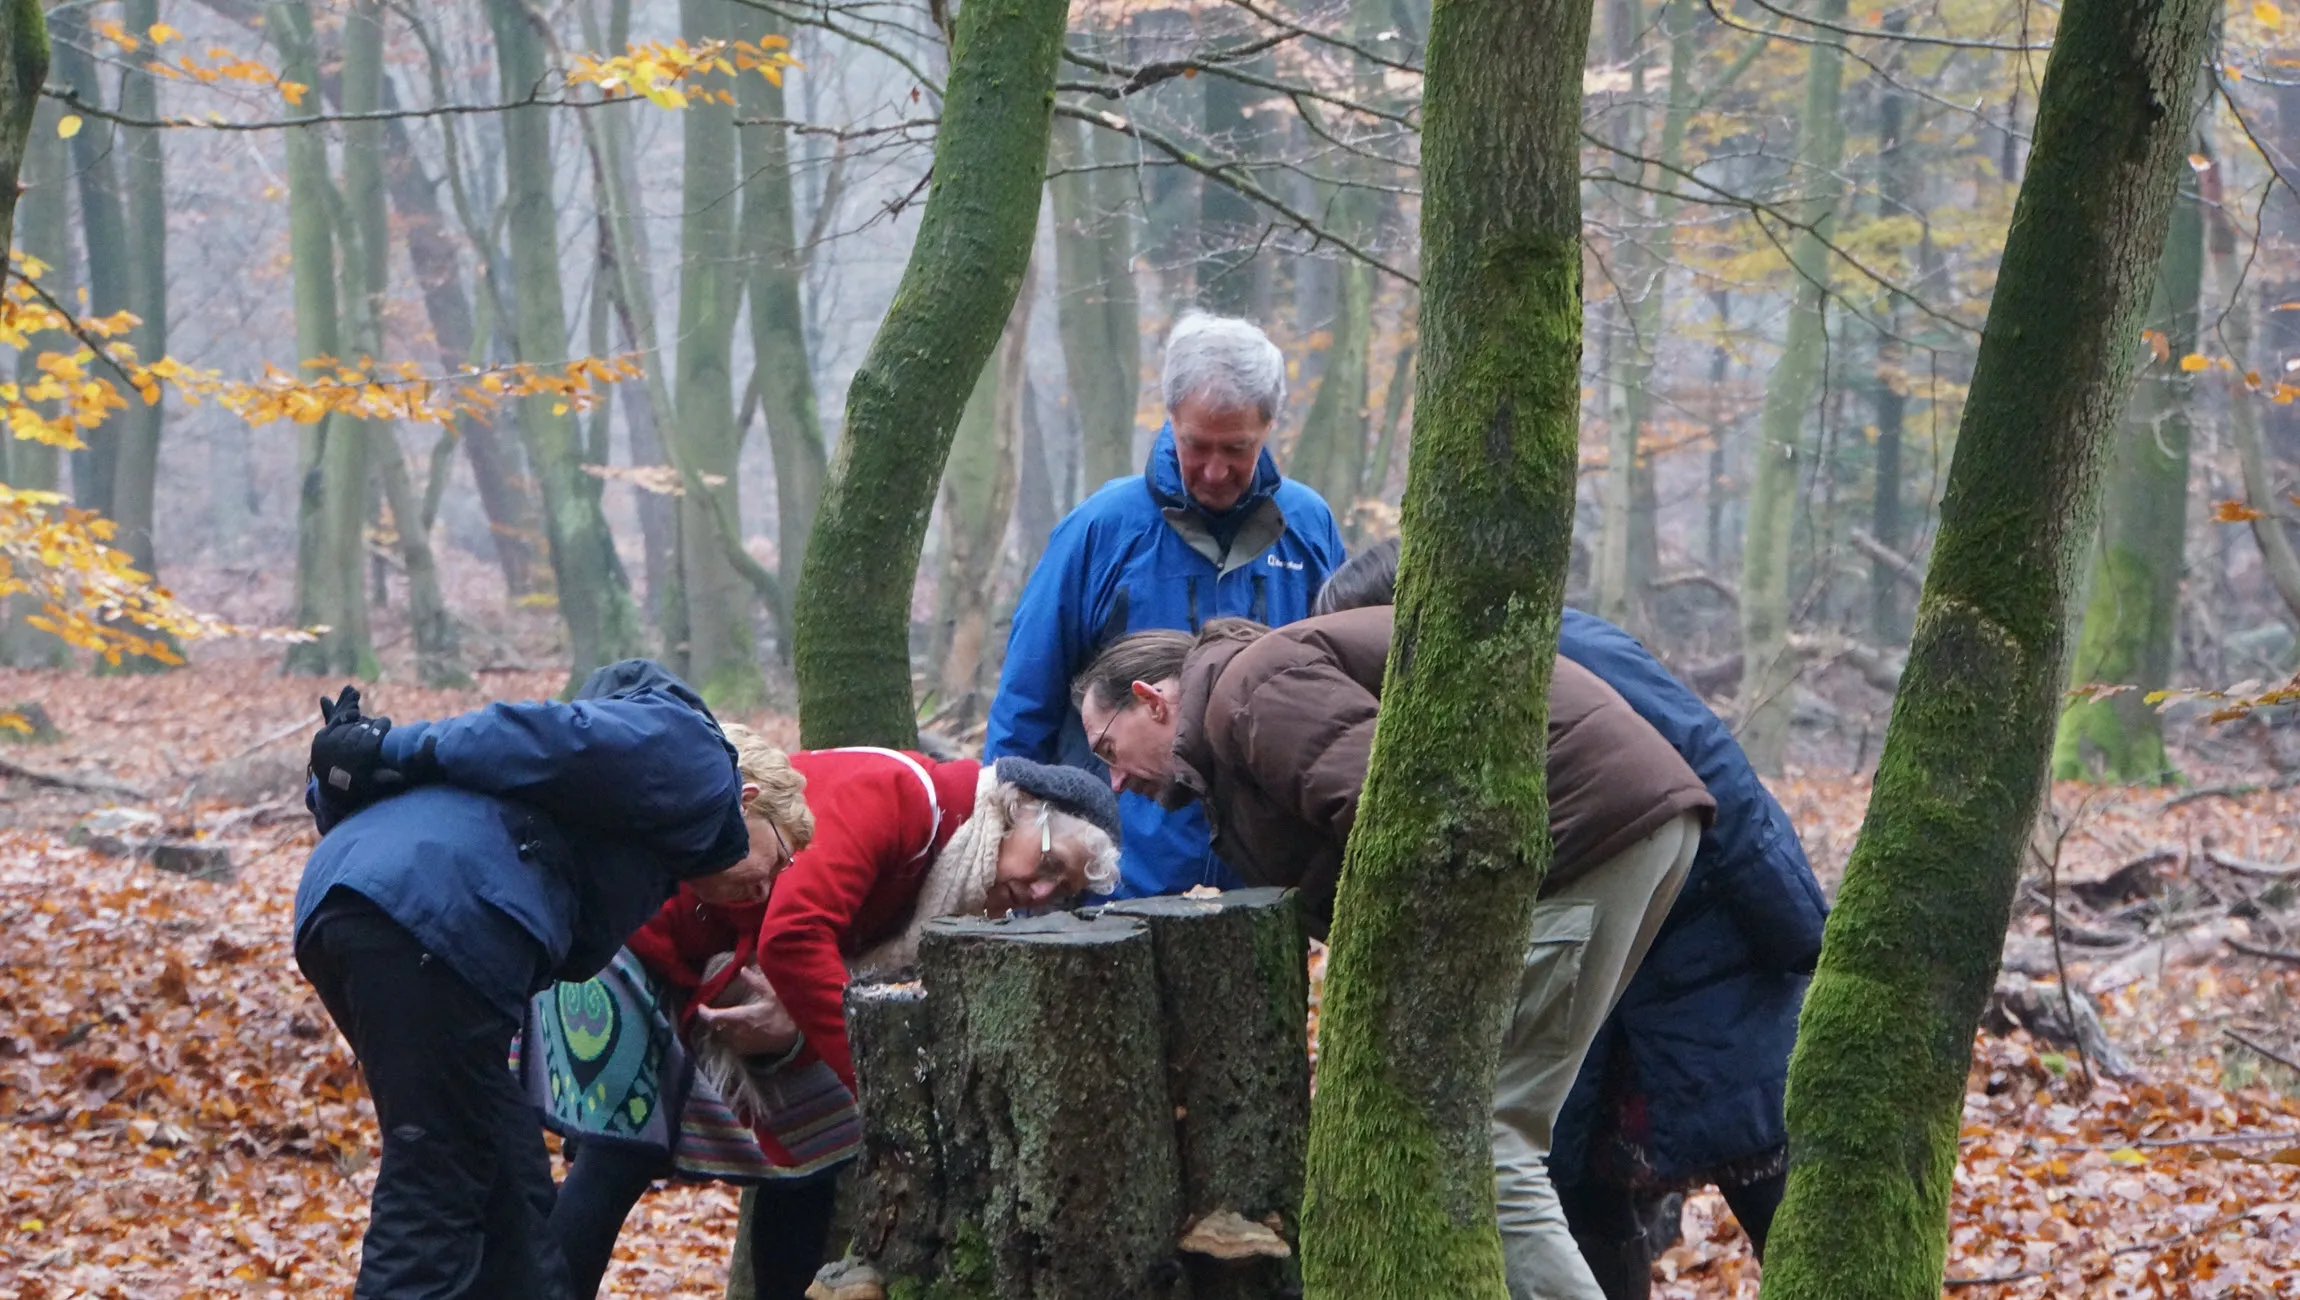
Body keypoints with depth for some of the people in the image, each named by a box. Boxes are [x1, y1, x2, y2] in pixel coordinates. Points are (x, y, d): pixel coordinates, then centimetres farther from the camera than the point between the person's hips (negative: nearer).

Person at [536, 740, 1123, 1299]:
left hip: (706, 980, 9)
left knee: (812, 1149, 4)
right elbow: (793, 934, -37)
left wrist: (794, 1033, -27)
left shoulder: (943, 901, 1)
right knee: (628, 1151, -14)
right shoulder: (896, 793, -26)